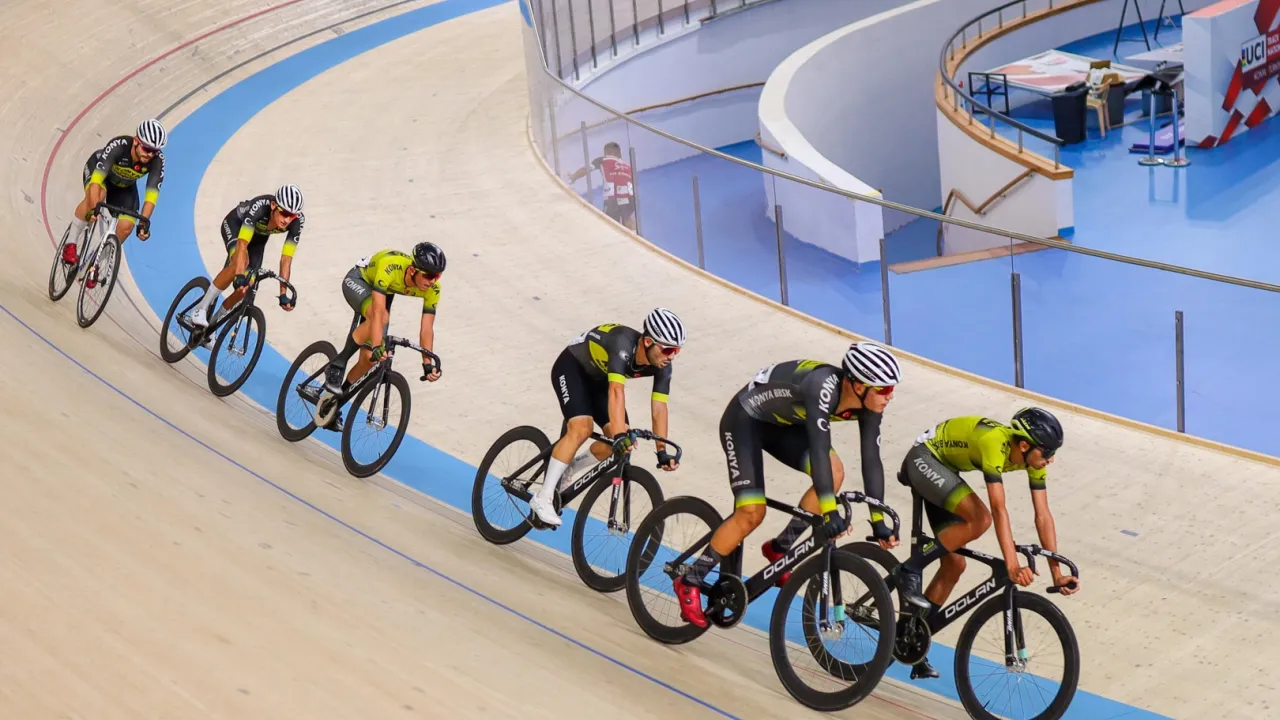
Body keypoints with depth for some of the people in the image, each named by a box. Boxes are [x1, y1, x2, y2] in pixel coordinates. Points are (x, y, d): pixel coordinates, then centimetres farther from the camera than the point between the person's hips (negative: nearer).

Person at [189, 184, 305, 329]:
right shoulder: (259, 206, -43)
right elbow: (242, 244, -49)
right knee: (240, 262, -34)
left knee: (248, 286, -9)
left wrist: (283, 294, -31)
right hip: (235, 224, -4)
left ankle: (215, 321, 16)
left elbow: (286, 260, -28)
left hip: (259, 235, 4)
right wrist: (239, 276, -60)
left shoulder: (297, 221, -33)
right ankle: (201, 309, -24)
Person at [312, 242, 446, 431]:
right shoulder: (391, 266, -42)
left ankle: (333, 404, 16)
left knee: (371, 359, -3)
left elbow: (426, 328, -19)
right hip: (358, 280, -5)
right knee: (381, 318, -38)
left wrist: (428, 364, -26)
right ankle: (336, 366, -24)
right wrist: (376, 347, -55)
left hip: (384, 290, 6)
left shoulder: (433, 289, -26)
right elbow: (378, 311, -48)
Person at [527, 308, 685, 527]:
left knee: (621, 441, -8)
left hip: (599, 380, 7)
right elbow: (616, 391, -50)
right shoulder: (623, 344, -39)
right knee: (581, 429, -28)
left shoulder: (662, 366, -20)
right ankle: (543, 498, -22)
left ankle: (565, 471, 14)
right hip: (571, 368, -7)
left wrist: (662, 451, -22)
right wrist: (620, 434, -59)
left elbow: (659, 408, -17)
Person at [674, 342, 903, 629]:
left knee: (834, 472, -16)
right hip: (744, 420, -7)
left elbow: (871, 460, -12)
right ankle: (690, 582, 0)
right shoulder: (824, 386, -38)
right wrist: (829, 511, -52)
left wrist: (878, 521, -15)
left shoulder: (868, 403, -16)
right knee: (752, 512, -16)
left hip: (782, 425, 7)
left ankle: (779, 549, 1)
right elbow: (818, 448, -47)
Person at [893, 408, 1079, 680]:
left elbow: (1043, 516, -9)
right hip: (923, 459, -9)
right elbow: (999, 509, -40)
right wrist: (1012, 565, -44)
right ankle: (909, 571, -18)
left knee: (954, 565, 4)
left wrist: (1057, 573, -12)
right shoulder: (995, 444, -35)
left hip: (943, 467, 9)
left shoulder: (1033, 457, -12)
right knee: (980, 519, -30)